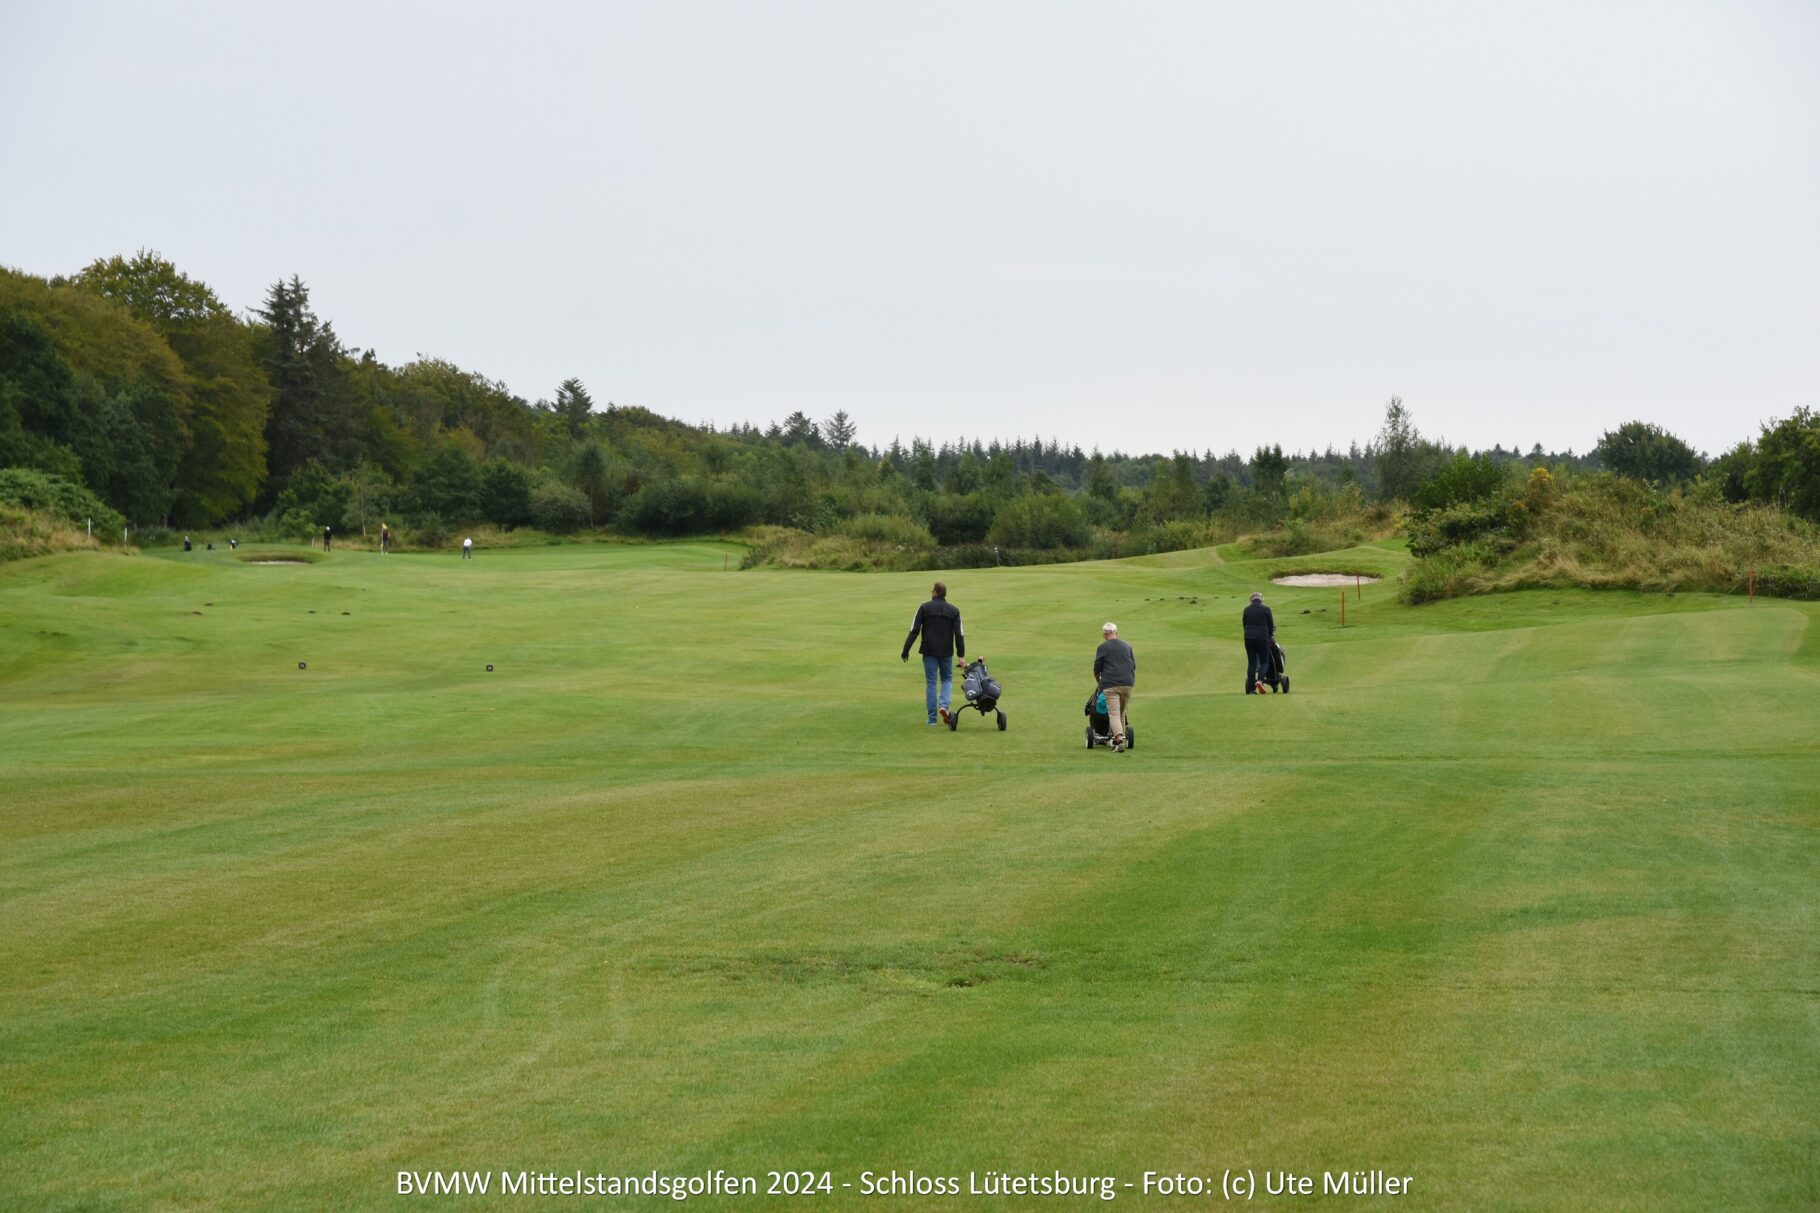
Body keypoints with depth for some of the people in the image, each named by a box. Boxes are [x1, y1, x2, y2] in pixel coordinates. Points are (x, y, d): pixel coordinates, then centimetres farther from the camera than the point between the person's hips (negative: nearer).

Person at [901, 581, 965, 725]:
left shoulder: (924, 608, -3)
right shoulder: (954, 610, 2)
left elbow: (914, 631, -6)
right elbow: (959, 634, -2)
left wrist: (906, 650, -2)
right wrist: (961, 655, 0)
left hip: (929, 651, -1)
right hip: (946, 652, 1)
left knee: (931, 682, 5)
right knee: (947, 679, 17)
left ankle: (932, 718, 4)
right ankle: (944, 705, -8)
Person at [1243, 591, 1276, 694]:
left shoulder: (1247, 610, 7)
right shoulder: (1266, 609, -1)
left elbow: (1245, 625, 12)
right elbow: (1271, 626, 4)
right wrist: (1269, 637, 19)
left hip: (1249, 638, 3)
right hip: (1262, 638, -3)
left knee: (1251, 663, 6)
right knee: (1264, 662, 9)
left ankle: (1251, 688, 1)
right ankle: (1260, 680, -18)